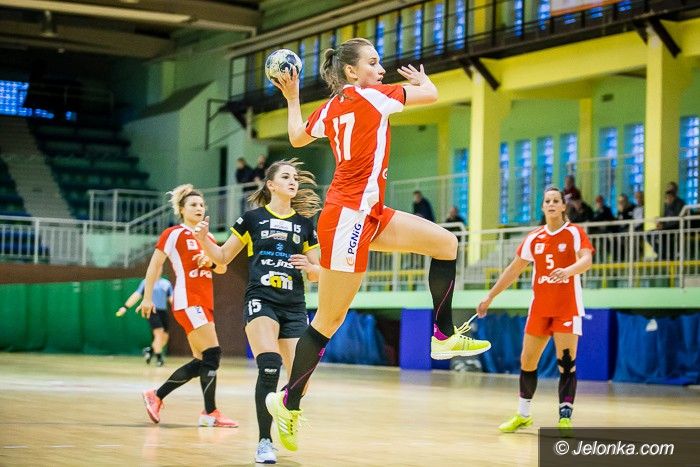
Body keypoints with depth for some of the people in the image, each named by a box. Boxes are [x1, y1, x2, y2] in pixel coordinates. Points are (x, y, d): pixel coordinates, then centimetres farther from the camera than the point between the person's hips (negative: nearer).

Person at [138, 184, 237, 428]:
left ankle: (156, 396, 18)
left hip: (205, 303, 8)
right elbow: (154, 265, -4)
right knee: (212, 353, -14)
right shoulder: (174, 233, -3)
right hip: (188, 301, -8)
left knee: (201, 362, 7)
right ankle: (210, 413, -7)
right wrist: (147, 297, -7)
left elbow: (222, 268, 14)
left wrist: (211, 261, -8)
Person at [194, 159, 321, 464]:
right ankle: (264, 442, -15)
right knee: (269, 367, -26)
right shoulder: (253, 218, 6)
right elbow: (223, 257, 11)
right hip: (261, 301, -3)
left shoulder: (305, 223, 13)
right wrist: (203, 240, -8)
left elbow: (316, 273, 17)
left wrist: (309, 266, -6)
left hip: (294, 307, 3)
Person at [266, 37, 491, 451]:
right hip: (348, 218, -10)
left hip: (368, 215, 10)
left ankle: (444, 337, 14)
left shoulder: (330, 108, 11)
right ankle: (288, 404, 6)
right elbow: (431, 95, -4)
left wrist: (292, 98, 37)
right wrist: (421, 79, 17)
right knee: (328, 322, -3)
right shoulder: (370, 96, -10)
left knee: (446, 242, 10)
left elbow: (297, 137, 28)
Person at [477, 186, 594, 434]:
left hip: (567, 308, -4)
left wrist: (567, 270, -44)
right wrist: (490, 296, 12)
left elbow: (586, 260, -23)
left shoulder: (575, 233, -6)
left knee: (566, 362, -11)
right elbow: (514, 269, 13)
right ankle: (523, 415, 20)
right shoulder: (533, 238, 6)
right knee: (527, 361, 6)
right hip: (539, 308, 4)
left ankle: (565, 418, -7)